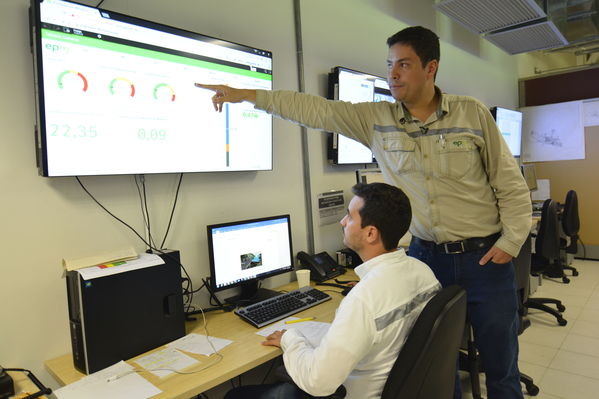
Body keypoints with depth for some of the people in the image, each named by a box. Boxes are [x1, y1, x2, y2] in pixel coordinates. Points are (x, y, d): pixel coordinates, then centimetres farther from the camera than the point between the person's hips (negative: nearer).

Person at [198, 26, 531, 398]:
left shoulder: (472, 113, -6)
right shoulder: (376, 119, -2)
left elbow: (511, 184, -1)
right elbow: (316, 110, -6)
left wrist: (511, 241, -7)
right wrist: (245, 95, -8)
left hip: (484, 257, -1)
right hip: (426, 254, 2)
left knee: (500, 364, 12)